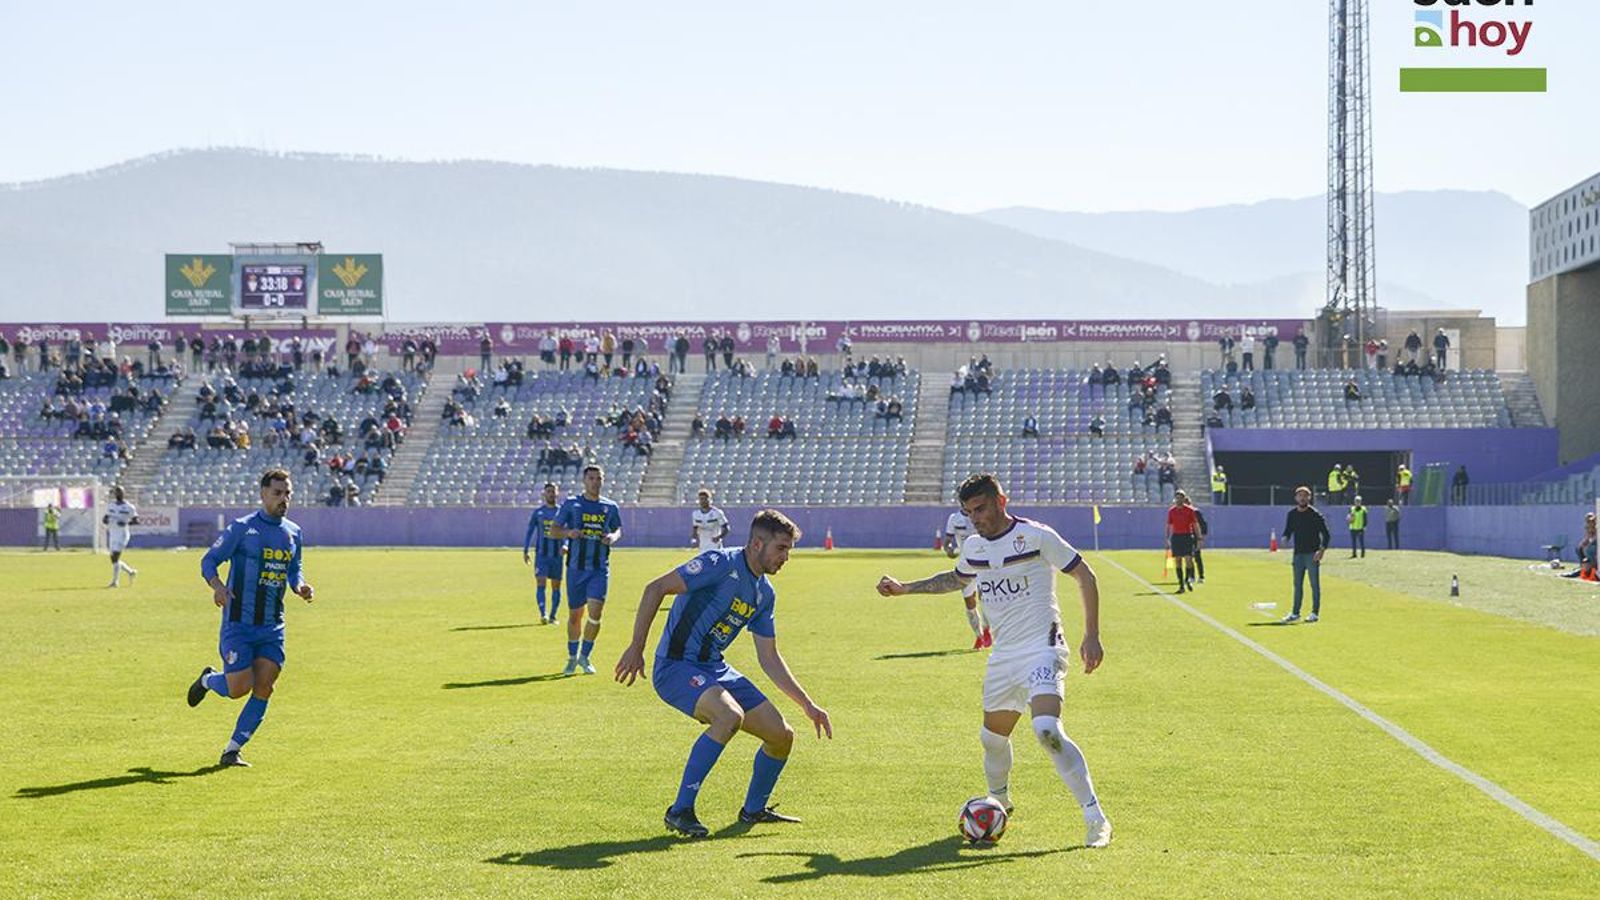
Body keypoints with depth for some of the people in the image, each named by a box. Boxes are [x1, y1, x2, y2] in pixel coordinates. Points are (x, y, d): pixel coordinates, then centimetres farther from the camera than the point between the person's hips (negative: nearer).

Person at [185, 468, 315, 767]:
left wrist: (300, 587, -1)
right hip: (238, 623, -5)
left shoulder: (293, 533, 9)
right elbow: (209, 561, -6)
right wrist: (218, 585, -25)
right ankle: (208, 679, 25)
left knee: (263, 691, -4)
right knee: (238, 689, -10)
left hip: (272, 627, 5)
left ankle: (232, 750, 7)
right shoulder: (241, 528, -7)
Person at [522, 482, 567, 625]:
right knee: (540, 584, -13)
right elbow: (529, 531, 7)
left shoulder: (561, 511, 5)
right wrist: (525, 551, 0)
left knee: (556, 586, 5)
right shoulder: (538, 511, 5)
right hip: (541, 554, -1)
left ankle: (552, 616, 14)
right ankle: (543, 615, -19)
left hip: (557, 555, 1)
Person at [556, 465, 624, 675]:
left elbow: (618, 529, 19)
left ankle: (585, 657, 6)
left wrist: (613, 537, -5)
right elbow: (556, 528, 4)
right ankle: (572, 657, 25)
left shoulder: (610, 507, 7)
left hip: (600, 569, 1)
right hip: (576, 567, -1)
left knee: (595, 614, -11)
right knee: (575, 614, 6)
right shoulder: (571, 503, 2)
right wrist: (569, 533, -18)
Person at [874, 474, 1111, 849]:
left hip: (1041, 649, -7)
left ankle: (1096, 820, -22)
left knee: (1047, 730, -26)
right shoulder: (974, 547, 9)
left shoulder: (1035, 536, -11)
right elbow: (955, 579, 32)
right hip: (1003, 655, 7)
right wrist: (904, 588, 27)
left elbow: (1084, 576, -7)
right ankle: (999, 801, 43)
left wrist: (1091, 636, -12)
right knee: (993, 736, 15)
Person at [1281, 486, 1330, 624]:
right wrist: (1285, 538, -6)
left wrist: (1321, 550, -19)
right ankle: (1295, 613, 14)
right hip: (1298, 553, 5)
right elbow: (1288, 530, 18)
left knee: (1315, 585, 0)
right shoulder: (1292, 514, 9)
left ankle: (1315, 613, 6)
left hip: (1312, 554, -5)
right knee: (1297, 585, 9)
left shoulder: (1315, 514, -7)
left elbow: (1326, 535, -7)